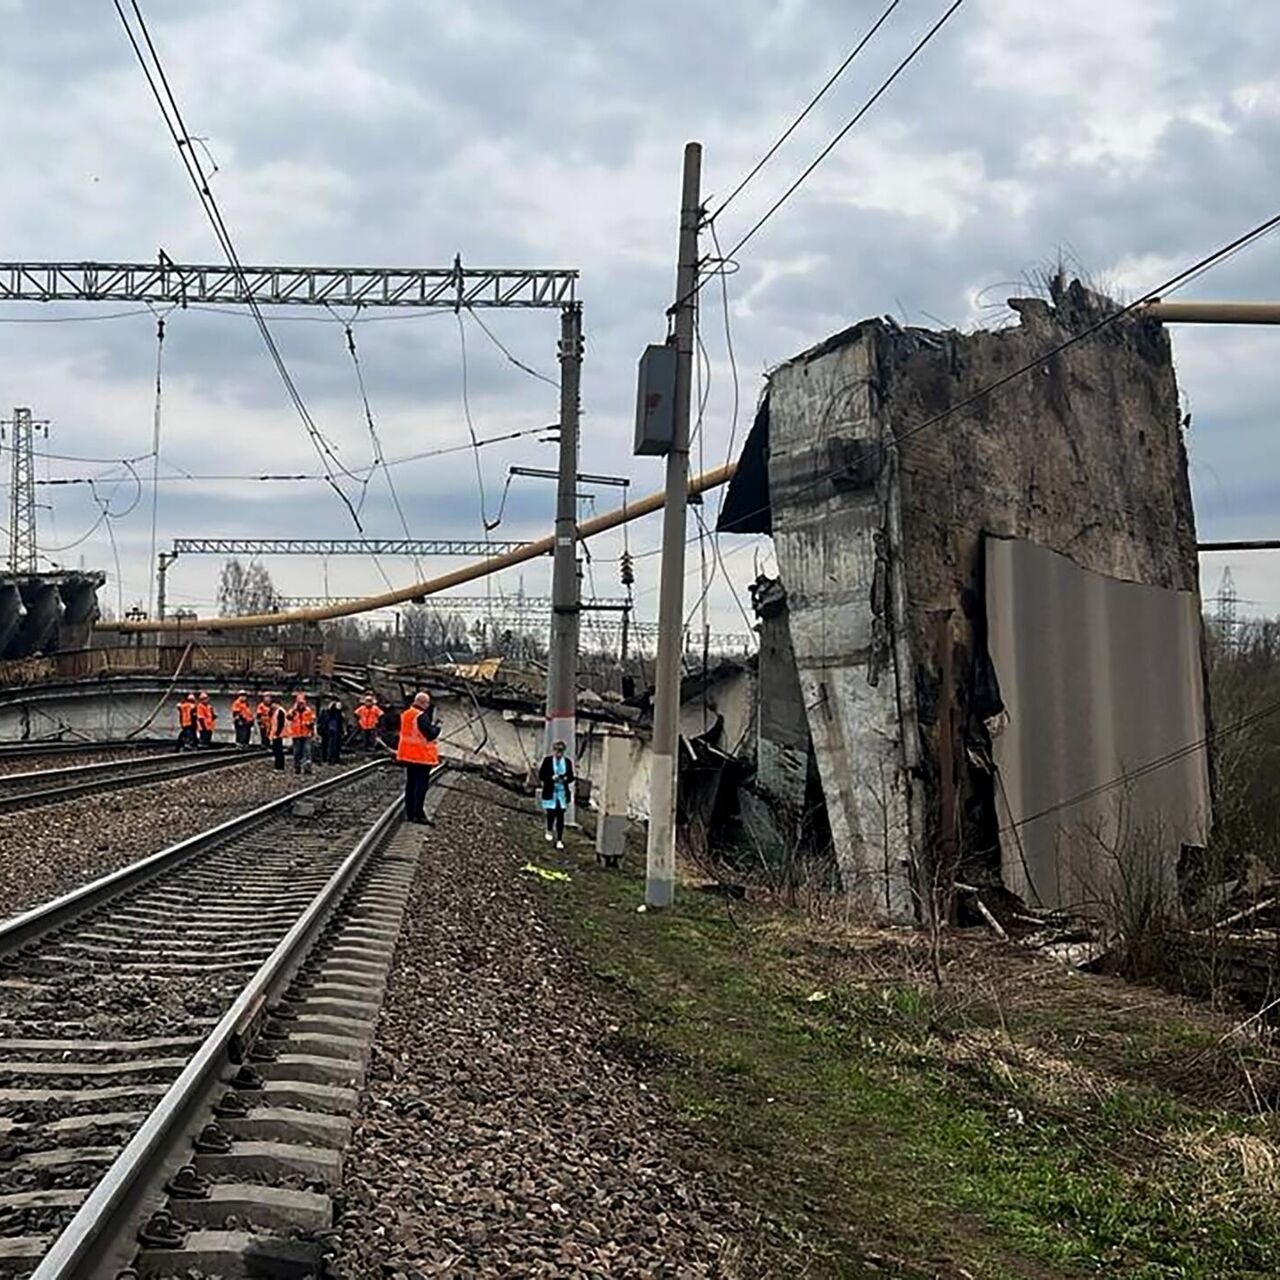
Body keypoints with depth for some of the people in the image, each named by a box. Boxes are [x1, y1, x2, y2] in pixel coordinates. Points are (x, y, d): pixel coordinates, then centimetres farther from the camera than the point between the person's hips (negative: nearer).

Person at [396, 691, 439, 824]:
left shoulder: (405, 714, 9)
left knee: (411, 782, 14)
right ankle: (418, 813, -8)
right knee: (422, 783, -5)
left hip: (408, 754, 9)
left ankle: (409, 813, 17)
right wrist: (437, 727, -2)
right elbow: (430, 734, -22)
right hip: (422, 755, -9)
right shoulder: (422, 716, -18)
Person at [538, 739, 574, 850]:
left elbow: (571, 777, 7)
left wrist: (565, 778, -15)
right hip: (550, 792, -1)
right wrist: (552, 778, -19)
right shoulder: (547, 760, -5)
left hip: (563, 792, 1)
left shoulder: (568, 762, 1)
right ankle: (550, 831, 33)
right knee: (551, 813, 0)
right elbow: (541, 776, -3)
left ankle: (559, 840, 8)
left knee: (560, 816, 0)